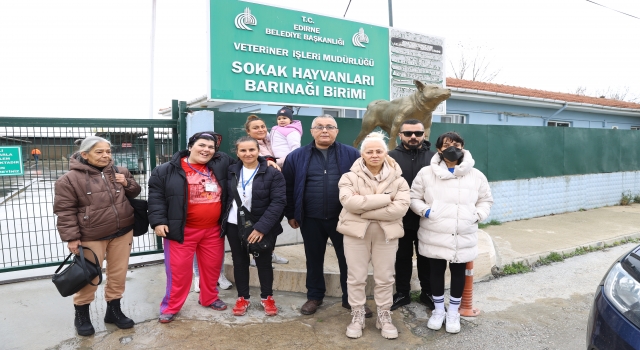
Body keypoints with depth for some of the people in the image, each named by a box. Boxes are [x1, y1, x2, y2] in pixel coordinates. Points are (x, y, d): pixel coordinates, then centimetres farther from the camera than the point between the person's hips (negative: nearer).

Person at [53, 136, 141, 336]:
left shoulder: (119, 172, 5)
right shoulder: (71, 179, -8)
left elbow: (134, 193, 16)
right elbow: (65, 210, -7)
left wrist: (127, 183, -6)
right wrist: (71, 237, -11)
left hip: (122, 233, 4)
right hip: (91, 237, -4)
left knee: (118, 274, 12)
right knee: (89, 277, 6)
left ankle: (113, 311, 30)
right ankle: (81, 315, 28)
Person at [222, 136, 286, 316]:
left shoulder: (272, 173, -13)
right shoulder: (231, 171, 2)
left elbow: (278, 202, -18)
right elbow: (226, 197, 12)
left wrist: (262, 227, -24)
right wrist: (223, 221, 4)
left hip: (260, 227, -3)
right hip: (234, 225, 4)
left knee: (263, 262, 11)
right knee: (239, 261, 14)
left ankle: (267, 297, 30)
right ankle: (243, 297, 32)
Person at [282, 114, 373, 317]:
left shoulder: (351, 155, 1)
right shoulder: (297, 157, 3)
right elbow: (288, 187, 6)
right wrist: (291, 214, 5)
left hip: (343, 218, -1)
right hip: (311, 220, 1)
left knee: (348, 259, 9)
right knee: (314, 259, 15)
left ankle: (351, 298, 26)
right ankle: (314, 296, 33)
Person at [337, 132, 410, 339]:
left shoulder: (397, 180, 1)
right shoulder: (350, 177, -2)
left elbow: (401, 207, -14)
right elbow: (349, 202, -20)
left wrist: (363, 209, -18)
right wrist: (385, 198, -20)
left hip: (386, 233, 1)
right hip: (356, 231, -1)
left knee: (385, 278, 12)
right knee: (356, 278, 9)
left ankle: (384, 317, 30)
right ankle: (357, 317, 27)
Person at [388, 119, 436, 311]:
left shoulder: (434, 157, 3)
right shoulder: (391, 157, -1)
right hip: (401, 218, 0)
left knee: (426, 257, 15)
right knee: (402, 257, 13)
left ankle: (427, 292, 32)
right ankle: (402, 293, 29)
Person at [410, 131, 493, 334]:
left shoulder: (476, 176, 1)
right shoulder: (426, 173, -3)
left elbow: (486, 200, 11)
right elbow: (414, 197, 3)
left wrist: (477, 215, -6)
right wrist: (425, 210, -14)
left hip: (464, 238, 1)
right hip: (434, 237, -1)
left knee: (458, 273, 15)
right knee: (436, 272, 13)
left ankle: (453, 312, 34)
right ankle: (438, 310, 33)